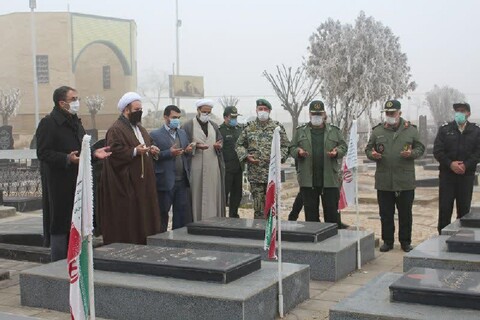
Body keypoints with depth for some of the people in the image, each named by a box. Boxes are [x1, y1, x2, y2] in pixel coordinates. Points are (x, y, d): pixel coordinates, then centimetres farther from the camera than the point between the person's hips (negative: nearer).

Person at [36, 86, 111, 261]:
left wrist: (94, 153, 5)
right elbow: (43, 153, -16)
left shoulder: (76, 122, 17)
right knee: (60, 226, -3)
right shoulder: (48, 123, -10)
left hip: (78, 182, 8)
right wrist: (67, 159, -27)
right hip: (59, 185, -8)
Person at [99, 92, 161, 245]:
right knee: (127, 220, -5)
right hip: (126, 185, -9)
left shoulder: (140, 128, 19)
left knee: (143, 217, 11)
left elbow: (147, 145, 29)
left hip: (143, 183, 9)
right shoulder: (116, 130, -10)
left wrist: (152, 150, 8)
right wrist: (135, 151, -25)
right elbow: (114, 152, -20)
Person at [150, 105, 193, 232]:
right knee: (162, 214, 4)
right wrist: (169, 153, -20)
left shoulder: (182, 133, 16)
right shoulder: (155, 135, -3)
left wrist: (188, 151, 0)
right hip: (165, 182, -5)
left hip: (182, 181, 5)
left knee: (184, 215, 6)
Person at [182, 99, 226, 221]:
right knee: (197, 196, -4)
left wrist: (218, 146, -5)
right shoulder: (188, 126, 1)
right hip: (196, 168, -4)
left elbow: (221, 144, 19)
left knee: (213, 195, 3)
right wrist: (195, 146, -19)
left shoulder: (214, 126, 16)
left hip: (213, 168, 4)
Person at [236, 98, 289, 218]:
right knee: (258, 204, 3)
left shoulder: (277, 127, 6)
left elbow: (286, 146, 7)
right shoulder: (249, 127, 9)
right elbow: (239, 145, 12)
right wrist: (246, 156, -5)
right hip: (255, 173, 1)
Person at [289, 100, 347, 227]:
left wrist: (337, 152, -11)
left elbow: (344, 146, 11)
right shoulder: (301, 131, 11)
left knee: (332, 212, 3)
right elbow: (292, 148, 12)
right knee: (311, 214, 6)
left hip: (330, 180, 0)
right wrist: (298, 152, -11)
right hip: (308, 180, 1)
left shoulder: (334, 131, 10)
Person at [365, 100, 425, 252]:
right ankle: (387, 241, 20)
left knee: (405, 214, 7)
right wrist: (372, 155, -10)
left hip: (405, 181, -1)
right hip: (383, 181, 1)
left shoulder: (411, 130, 4)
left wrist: (412, 153, -13)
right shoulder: (377, 131, 7)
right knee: (385, 214, 8)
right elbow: (368, 149, 12)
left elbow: (420, 148, 8)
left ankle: (405, 241, 20)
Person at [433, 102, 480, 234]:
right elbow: (437, 150, -2)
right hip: (447, 174, 0)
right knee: (444, 207, 0)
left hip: (467, 175, 0)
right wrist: (450, 164, -14)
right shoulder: (445, 129, 5)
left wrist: (466, 165, -15)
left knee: (464, 208, 5)